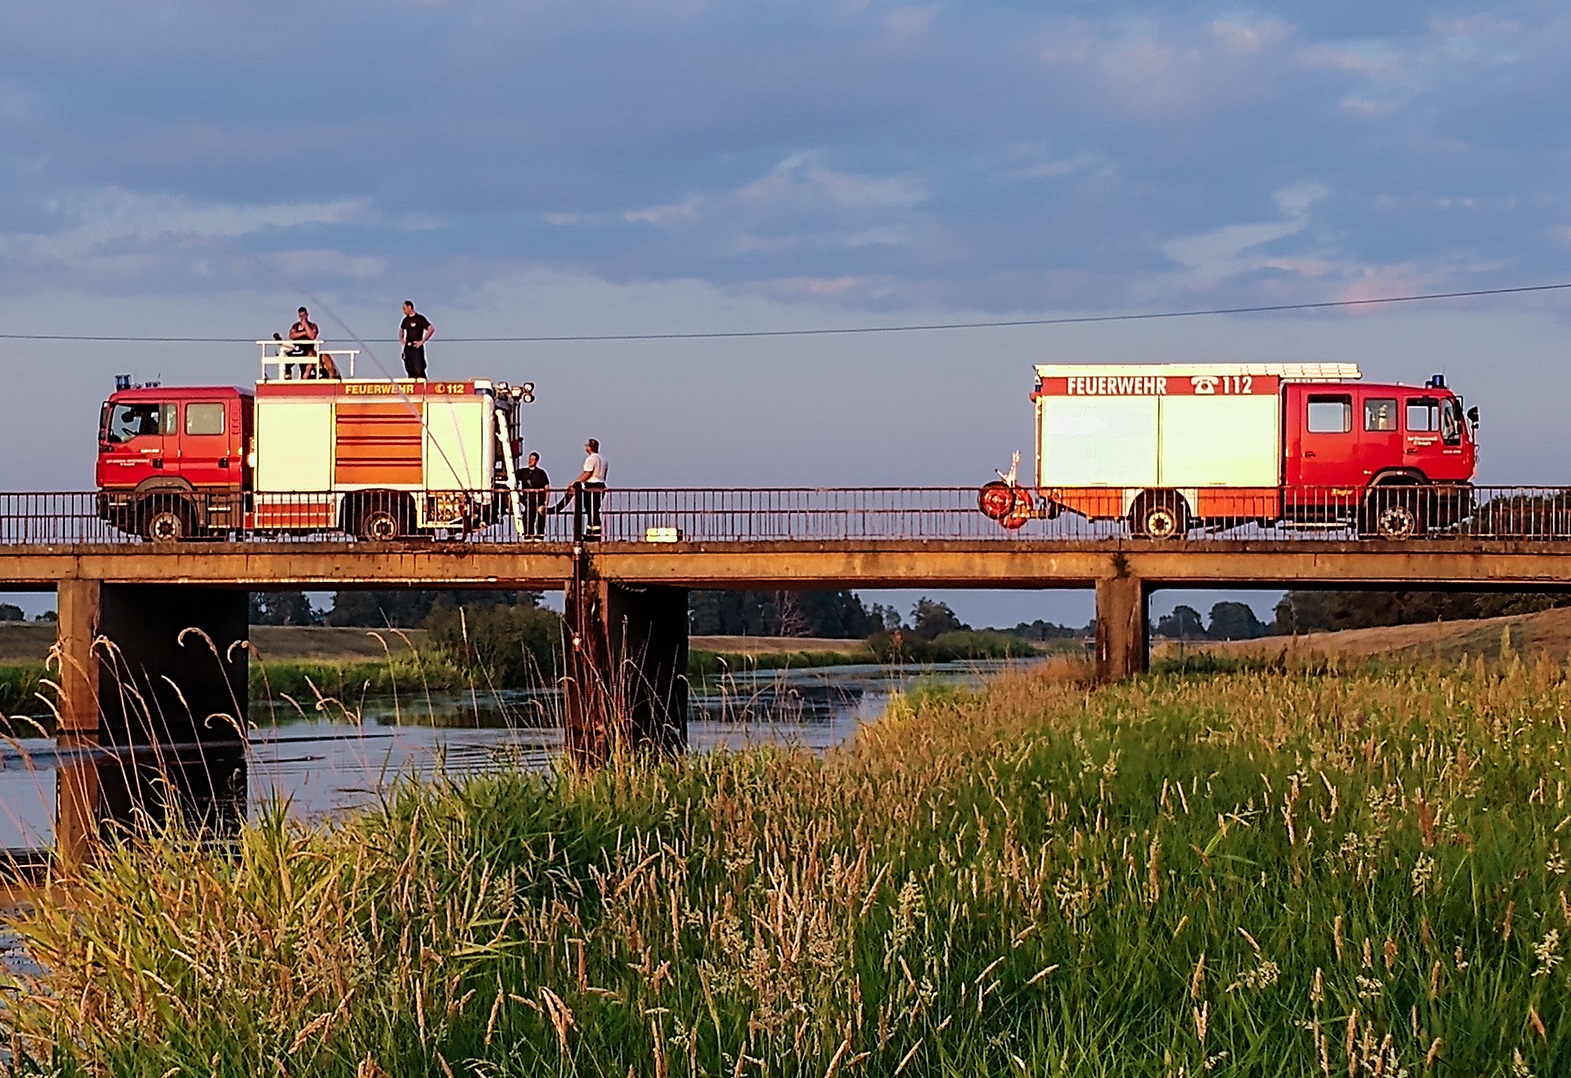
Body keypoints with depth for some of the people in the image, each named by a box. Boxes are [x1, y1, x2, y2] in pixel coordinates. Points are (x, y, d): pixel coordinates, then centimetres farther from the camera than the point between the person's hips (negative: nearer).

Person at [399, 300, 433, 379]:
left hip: (417, 348, -6)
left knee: (419, 371, -14)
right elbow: (401, 330, 32)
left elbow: (431, 329, -12)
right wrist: (401, 339, 13)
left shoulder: (420, 318, -6)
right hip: (407, 348, 6)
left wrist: (422, 341, -14)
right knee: (410, 372, 6)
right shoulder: (406, 320, 13)